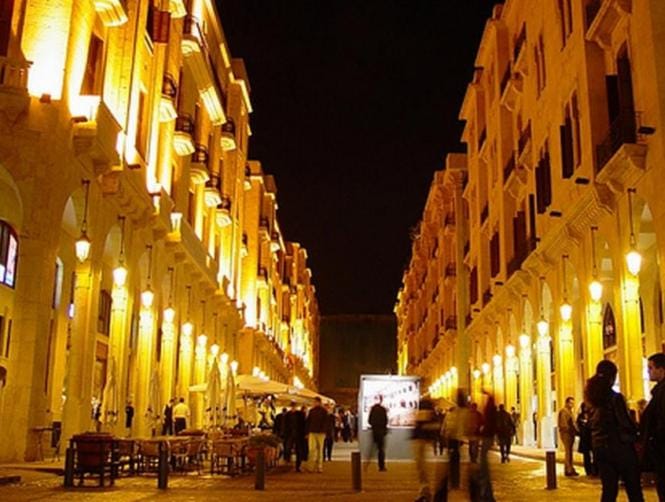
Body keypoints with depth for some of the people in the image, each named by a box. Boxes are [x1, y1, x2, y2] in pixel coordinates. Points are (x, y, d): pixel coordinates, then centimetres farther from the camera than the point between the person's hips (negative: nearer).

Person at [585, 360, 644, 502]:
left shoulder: (592, 399, 6)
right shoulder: (615, 397, -14)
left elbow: (591, 423, 9)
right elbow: (625, 423, -14)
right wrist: (634, 434, 4)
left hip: (599, 447, 6)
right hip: (619, 446, -6)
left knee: (609, 488, 10)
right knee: (634, 490, 7)